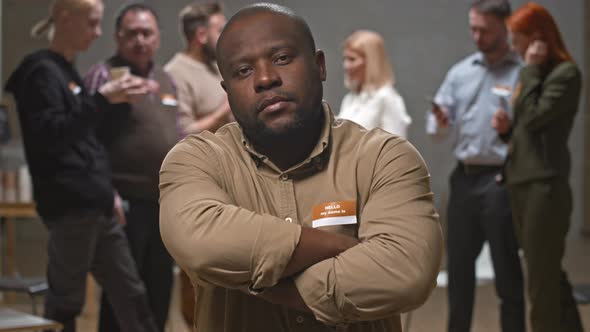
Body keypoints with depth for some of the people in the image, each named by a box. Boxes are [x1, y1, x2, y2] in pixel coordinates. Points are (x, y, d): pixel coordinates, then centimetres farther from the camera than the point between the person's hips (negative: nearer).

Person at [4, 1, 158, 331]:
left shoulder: (68, 71, 18)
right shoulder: (41, 71, -9)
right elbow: (52, 135, -21)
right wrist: (103, 98, -25)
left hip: (94, 203, 9)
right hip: (70, 204, -9)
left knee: (130, 293, 10)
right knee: (65, 300, -3)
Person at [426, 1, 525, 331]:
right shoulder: (460, 72, 11)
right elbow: (439, 131, 9)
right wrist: (441, 123, -12)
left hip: (501, 181, -5)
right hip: (465, 178, 5)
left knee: (506, 267, 3)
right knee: (459, 263, 11)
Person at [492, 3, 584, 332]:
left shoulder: (566, 73, -8)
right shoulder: (536, 72, 16)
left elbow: (533, 118, -18)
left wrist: (531, 69, -11)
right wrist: (507, 127, 1)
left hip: (545, 185, -9)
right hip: (521, 184, 9)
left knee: (542, 279, -3)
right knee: (548, 275, 14)